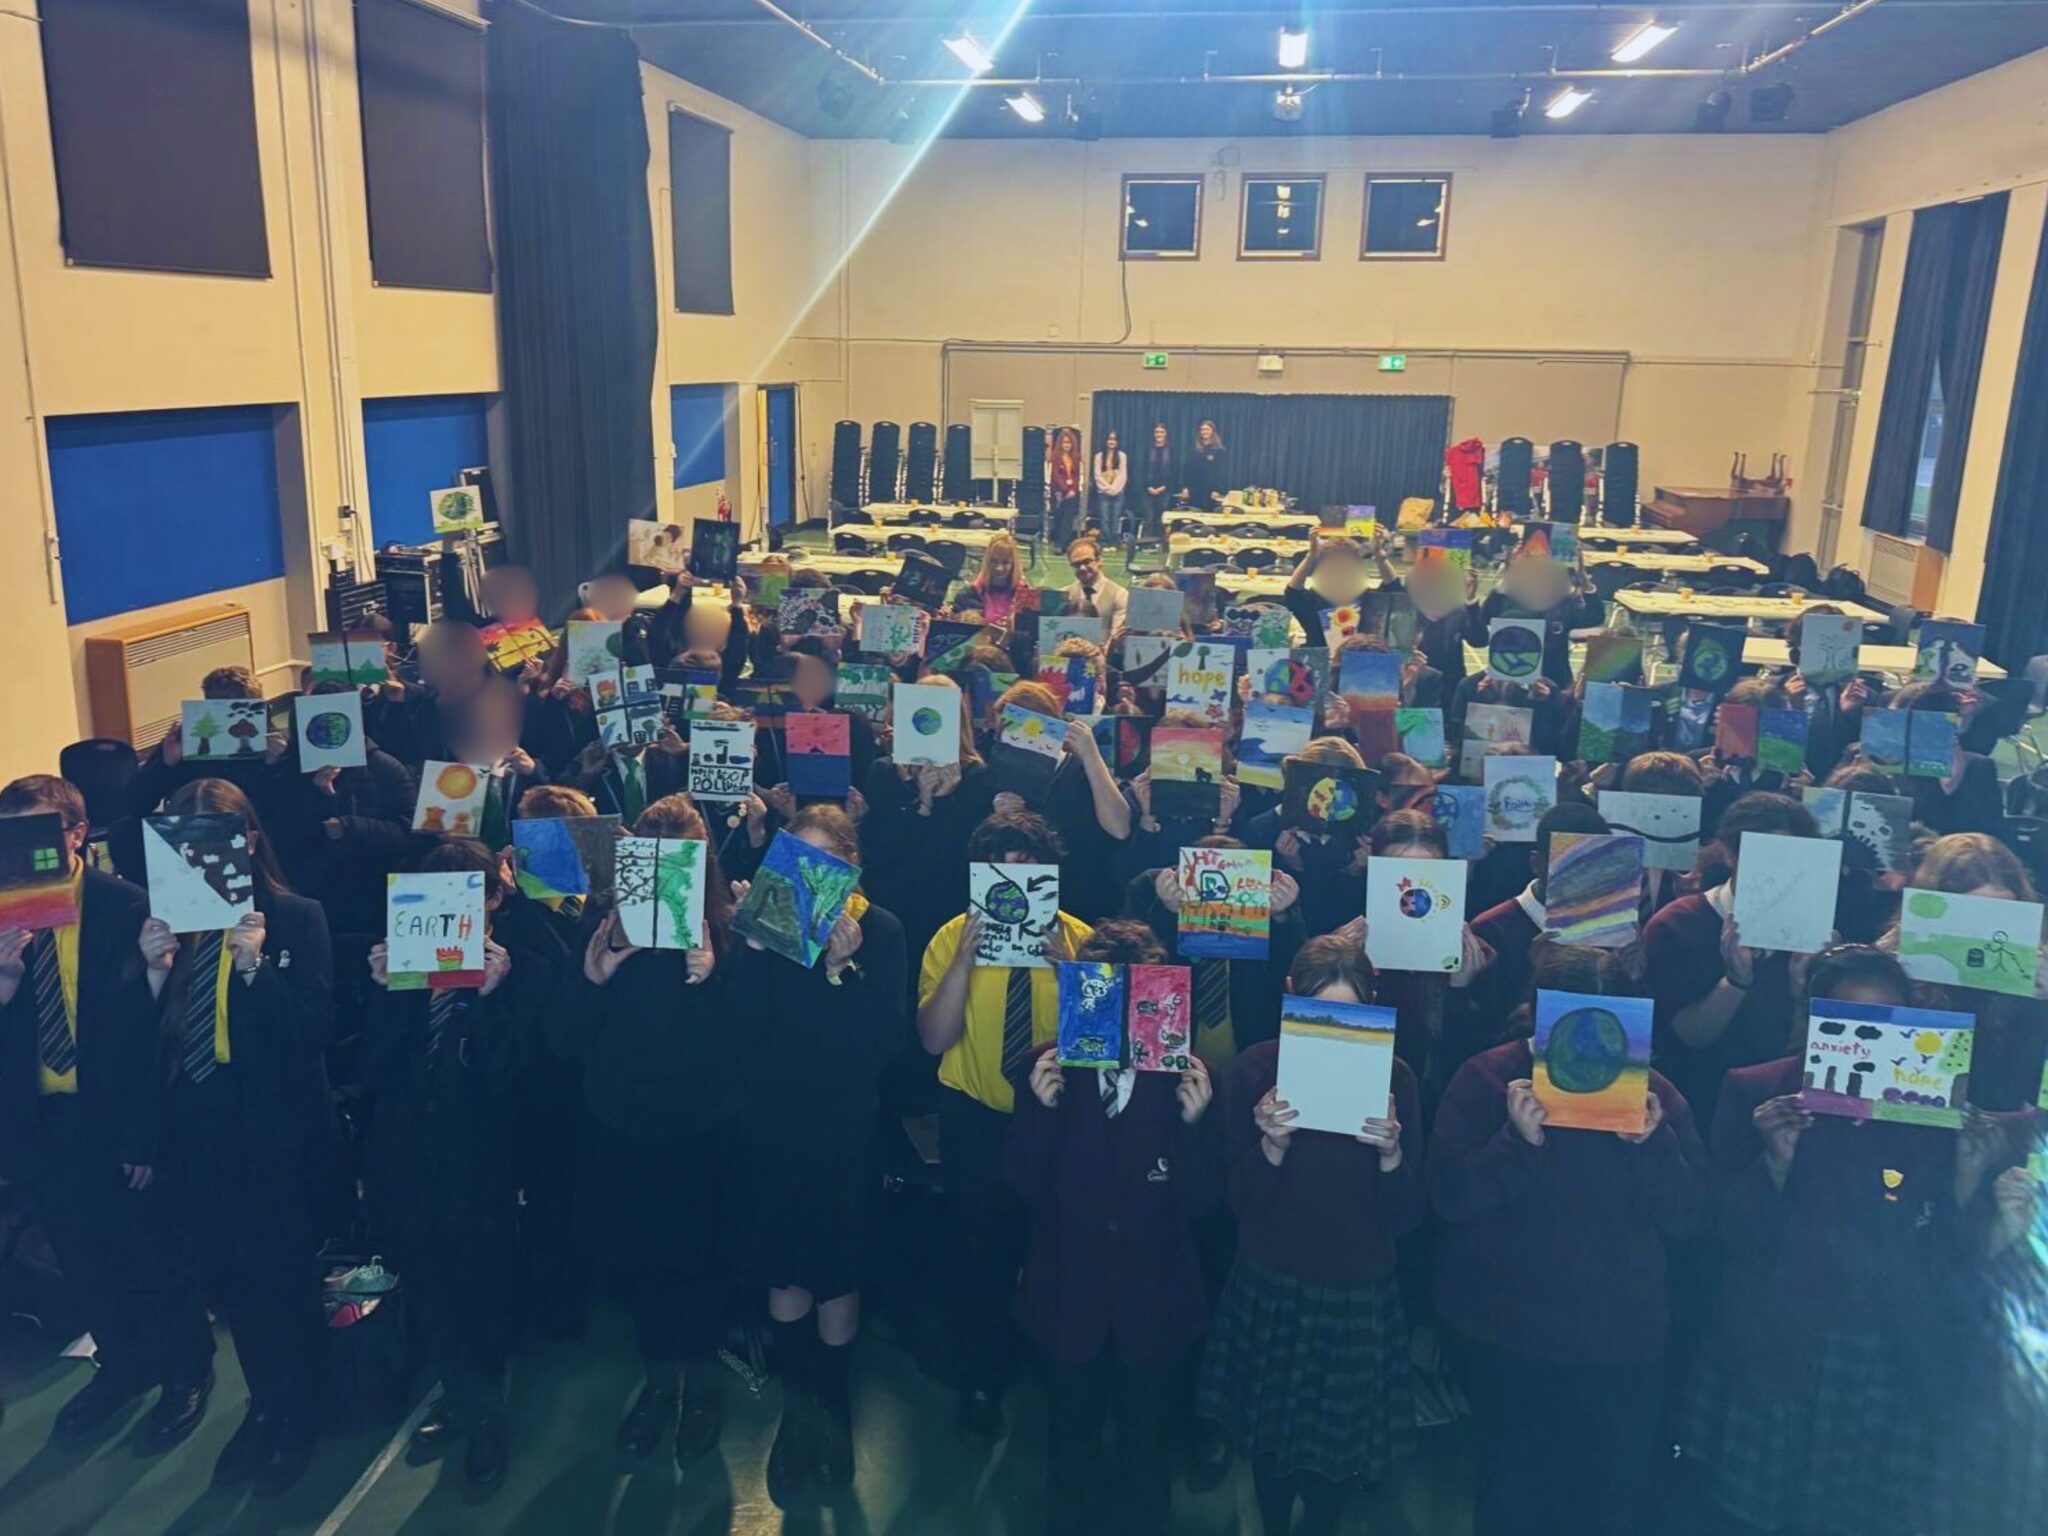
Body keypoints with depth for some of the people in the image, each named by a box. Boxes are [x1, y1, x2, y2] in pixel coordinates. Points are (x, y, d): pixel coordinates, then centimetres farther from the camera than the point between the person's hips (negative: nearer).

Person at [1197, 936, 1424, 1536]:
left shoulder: (1393, 1076, -8)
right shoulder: (1252, 1070, -10)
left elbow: (1407, 1217, -7)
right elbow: (1238, 1201, -8)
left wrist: (1391, 1153, -26)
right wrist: (1272, 1145, -26)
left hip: (1359, 1297, 0)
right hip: (1270, 1291, 0)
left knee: (1339, 1444, 13)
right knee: (1271, 1437, 16)